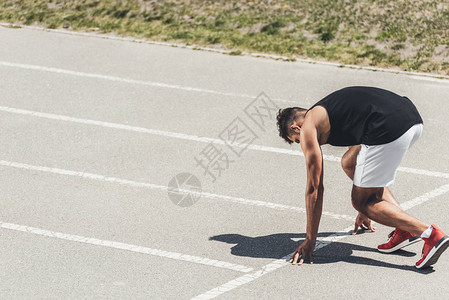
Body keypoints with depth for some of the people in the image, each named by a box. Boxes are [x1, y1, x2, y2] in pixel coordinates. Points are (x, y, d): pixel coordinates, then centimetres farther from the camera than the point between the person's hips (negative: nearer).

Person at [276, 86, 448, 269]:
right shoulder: (330, 109, 36)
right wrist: (365, 212, 56)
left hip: (390, 130, -8)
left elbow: (314, 188, 12)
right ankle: (404, 226, 20)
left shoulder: (307, 128, 12)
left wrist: (310, 240, 19)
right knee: (349, 163, 27)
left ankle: (430, 233, -6)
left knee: (360, 200, 10)